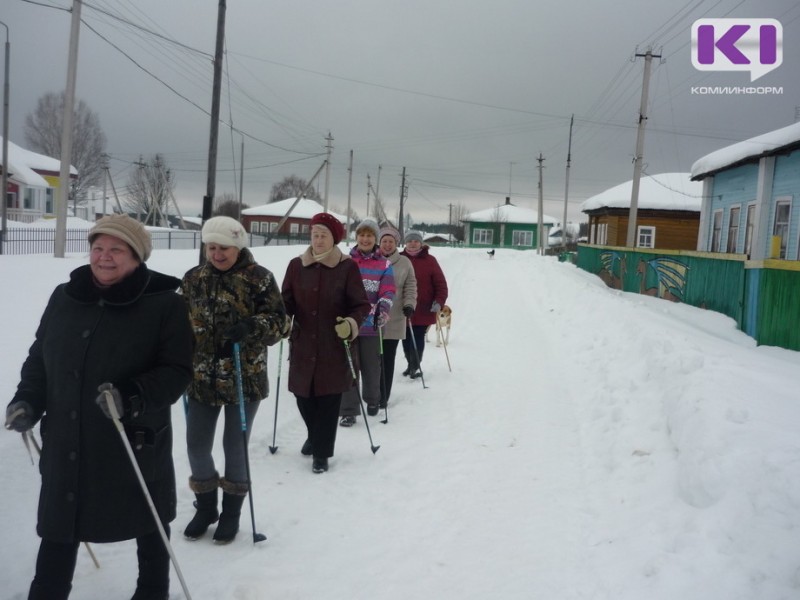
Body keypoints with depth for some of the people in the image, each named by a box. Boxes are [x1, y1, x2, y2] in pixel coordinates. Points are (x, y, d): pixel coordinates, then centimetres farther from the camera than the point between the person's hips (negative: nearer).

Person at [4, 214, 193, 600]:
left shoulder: (164, 304, -13)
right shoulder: (64, 297, 2)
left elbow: (178, 370, -15)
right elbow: (39, 357, 14)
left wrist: (133, 396, -30)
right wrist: (27, 400, 0)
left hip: (136, 442, -3)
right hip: (66, 443, 4)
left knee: (148, 525, 17)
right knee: (58, 528, 13)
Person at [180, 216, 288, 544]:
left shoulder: (258, 277, -7)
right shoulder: (193, 278, 6)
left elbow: (280, 321, -8)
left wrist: (252, 326, -27)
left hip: (245, 377, -4)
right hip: (201, 377, 4)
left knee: (235, 447, 7)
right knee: (196, 446, 10)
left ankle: (231, 512, 28)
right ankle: (205, 506, 33)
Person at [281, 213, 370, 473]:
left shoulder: (347, 267, -5)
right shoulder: (296, 265, 4)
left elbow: (361, 304, -3)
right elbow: (287, 301, 8)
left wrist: (351, 323, -21)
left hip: (334, 345, -3)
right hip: (302, 343, 3)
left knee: (329, 400, 2)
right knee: (303, 394, 12)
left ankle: (322, 452, 18)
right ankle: (315, 435, 42)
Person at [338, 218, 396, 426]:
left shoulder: (384, 265, 4)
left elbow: (388, 291, -5)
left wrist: (384, 311, -23)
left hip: (372, 324, 0)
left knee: (371, 366, 10)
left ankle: (372, 399, 35)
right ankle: (348, 411, 5)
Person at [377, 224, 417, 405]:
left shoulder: (404, 263, 7)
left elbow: (411, 287, 8)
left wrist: (409, 304, -7)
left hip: (393, 321, 0)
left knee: (388, 359, 4)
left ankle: (383, 398, 14)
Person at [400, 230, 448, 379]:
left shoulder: (430, 260, -2)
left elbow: (441, 284, -1)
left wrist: (439, 302, -12)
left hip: (423, 310, -2)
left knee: (418, 339, 1)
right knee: (406, 339, 11)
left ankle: (415, 366, 17)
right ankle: (411, 364, 30)